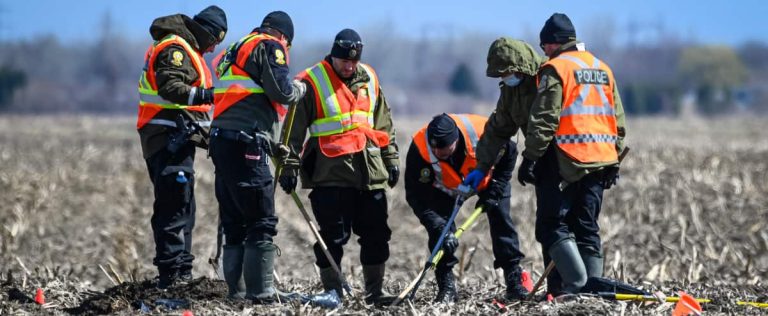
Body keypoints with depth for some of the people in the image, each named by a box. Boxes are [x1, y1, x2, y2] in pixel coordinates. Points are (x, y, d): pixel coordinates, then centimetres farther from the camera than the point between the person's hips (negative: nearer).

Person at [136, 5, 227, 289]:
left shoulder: (184, 48, 23)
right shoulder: (175, 48, -11)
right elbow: (170, 87, -25)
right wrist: (200, 95, -37)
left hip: (175, 139, 11)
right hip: (171, 137, -11)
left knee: (182, 207, 16)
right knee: (175, 206, -14)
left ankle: (181, 271, 22)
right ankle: (172, 273, -17)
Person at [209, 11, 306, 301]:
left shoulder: (237, 50, 27)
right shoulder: (269, 47, 0)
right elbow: (282, 92, -11)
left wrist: (274, 145, 24)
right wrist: (300, 88, 10)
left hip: (221, 143, 9)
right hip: (246, 145, -9)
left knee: (234, 223, 11)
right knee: (262, 223, -8)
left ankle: (236, 291, 11)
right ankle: (260, 293, -12)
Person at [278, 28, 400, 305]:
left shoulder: (369, 79, 11)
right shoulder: (312, 83, -5)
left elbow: (384, 124, 20)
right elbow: (294, 129, -4)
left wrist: (391, 158, 17)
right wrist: (290, 166, -7)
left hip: (370, 171, 5)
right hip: (331, 175, -5)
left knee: (376, 234, 6)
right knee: (333, 236, -4)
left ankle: (374, 290, 14)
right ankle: (332, 291, 5)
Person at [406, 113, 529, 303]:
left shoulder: (483, 132, -40)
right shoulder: (419, 148, -40)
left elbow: (510, 153, -16)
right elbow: (417, 197, -34)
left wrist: (494, 191, -19)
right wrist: (440, 228, -43)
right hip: (445, 187, 0)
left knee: (501, 220, -6)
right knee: (439, 227, -16)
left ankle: (515, 280, 4)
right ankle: (446, 286, -8)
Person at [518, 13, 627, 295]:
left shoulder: (555, 68, -5)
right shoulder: (603, 69, 18)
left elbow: (544, 120, -12)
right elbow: (618, 122, 19)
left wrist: (530, 158, -10)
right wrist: (614, 162, 22)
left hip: (567, 161, -7)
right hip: (601, 162, 7)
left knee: (552, 224, -4)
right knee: (587, 226, 11)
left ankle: (576, 282, -16)